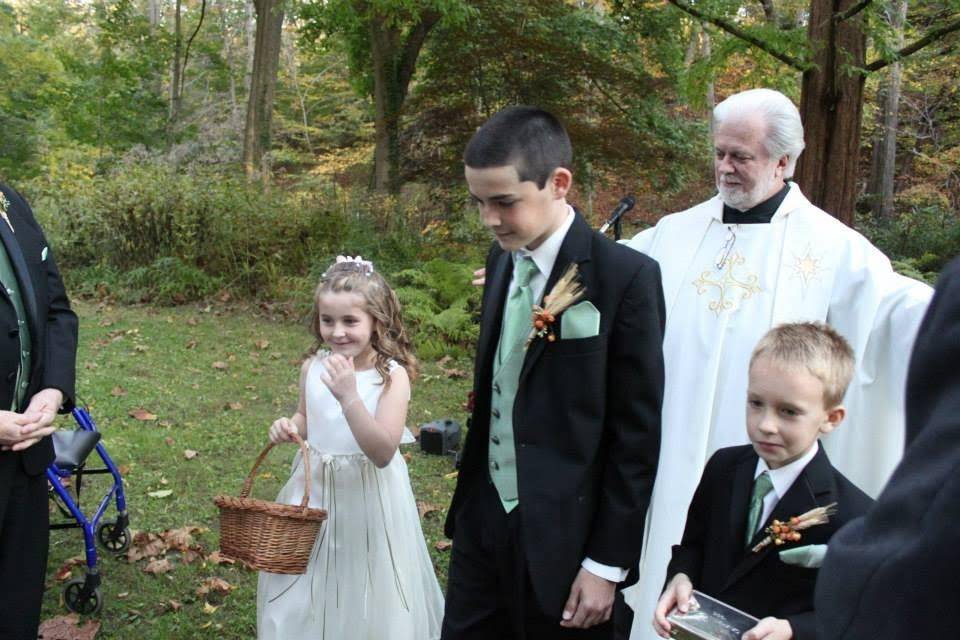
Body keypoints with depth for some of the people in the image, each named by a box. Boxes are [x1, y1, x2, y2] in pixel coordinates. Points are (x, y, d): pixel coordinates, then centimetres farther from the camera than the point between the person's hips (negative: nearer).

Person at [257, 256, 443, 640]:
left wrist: (349, 397, -36)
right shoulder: (312, 368, -3)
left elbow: (383, 453, -27)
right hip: (313, 490, 5)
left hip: (366, 497, -5)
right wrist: (290, 427, -6)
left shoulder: (392, 375, -19)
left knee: (365, 595, 11)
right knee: (305, 590, 19)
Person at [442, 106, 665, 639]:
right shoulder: (502, 260, 5)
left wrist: (608, 564, -11)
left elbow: (637, 435, -13)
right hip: (483, 521, 6)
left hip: (563, 536, -6)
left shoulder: (626, 277, -16)